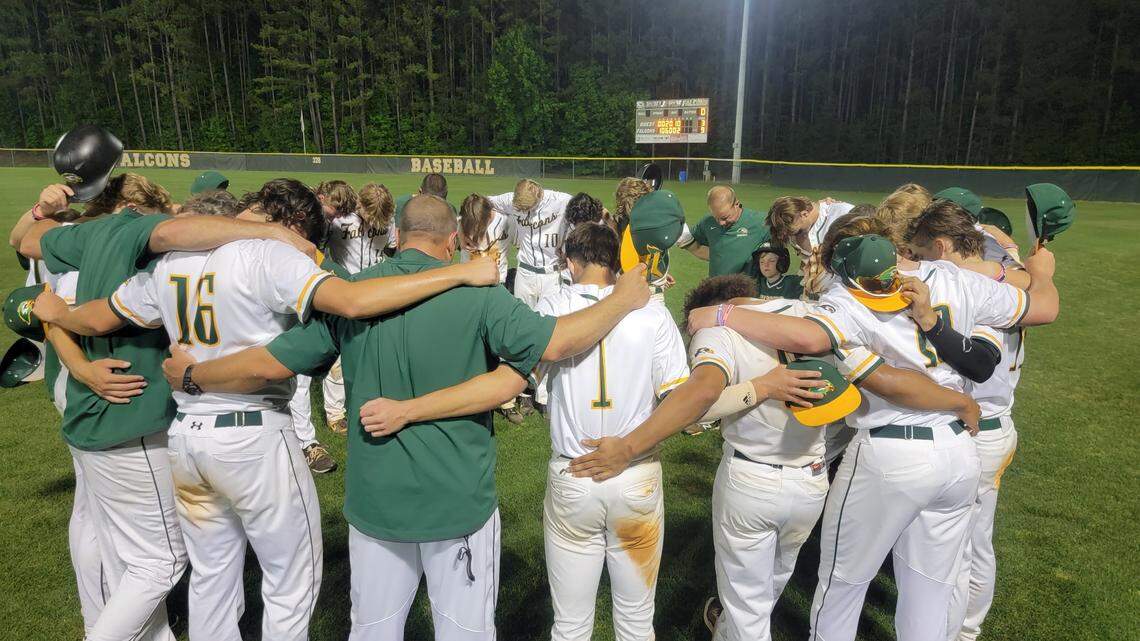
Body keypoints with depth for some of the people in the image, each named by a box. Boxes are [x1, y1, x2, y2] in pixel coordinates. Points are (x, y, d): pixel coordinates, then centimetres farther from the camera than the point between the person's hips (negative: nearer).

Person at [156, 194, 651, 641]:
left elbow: (267, 365, -3)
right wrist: (623, 300, 0)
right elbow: (556, 343, -16)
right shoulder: (476, 293, -15)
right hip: (460, 500, -3)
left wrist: (190, 375, 15)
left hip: (375, 498, 3)